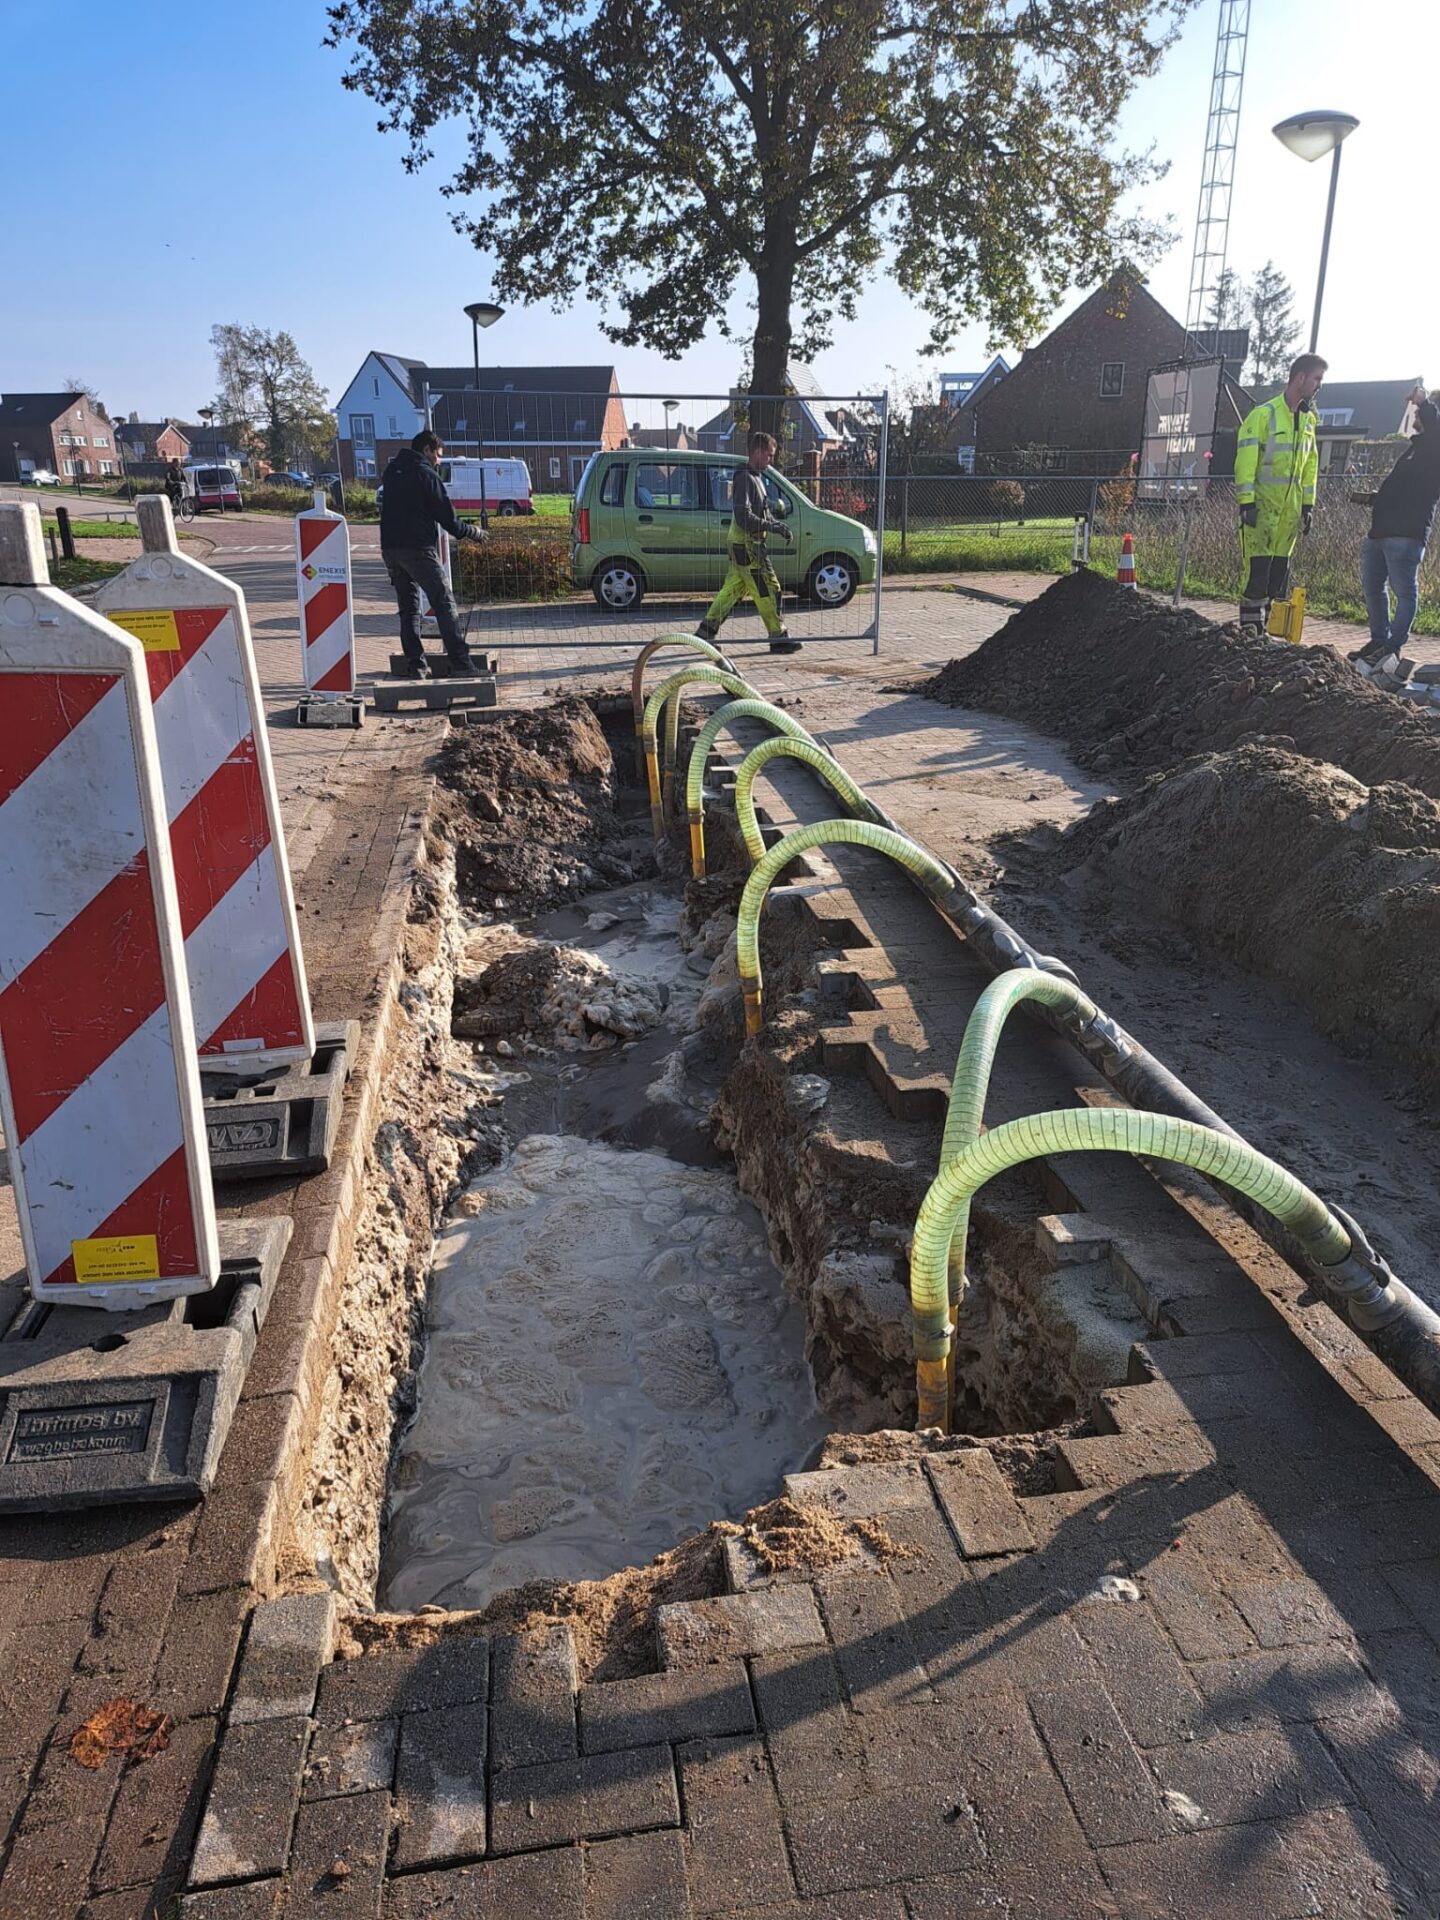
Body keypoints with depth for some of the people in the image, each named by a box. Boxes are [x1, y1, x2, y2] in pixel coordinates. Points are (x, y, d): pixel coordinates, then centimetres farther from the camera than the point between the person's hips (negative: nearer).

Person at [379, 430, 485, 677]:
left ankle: (415, 665, 7)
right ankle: (460, 663, -8)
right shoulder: (426, 474, -5)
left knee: (408, 607, 12)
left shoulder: (392, 471, 17)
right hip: (418, 549, -7)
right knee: (444, 604, -3)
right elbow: (447, 518, -6)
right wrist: (473, 533, 9)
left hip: (390, 548, 7)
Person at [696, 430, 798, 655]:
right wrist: (773, 527, -21)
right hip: (746, 546, -10)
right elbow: (743, 517, -25)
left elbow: (764, 513, 23)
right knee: (768, 591, -6)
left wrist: (779, 526, 5)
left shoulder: (756, 477, 18)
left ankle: (704, 633, 16)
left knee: (732, 591, 12)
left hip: (746, 546, 10)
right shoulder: (745, 478, -15)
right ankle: (778, 638, 0)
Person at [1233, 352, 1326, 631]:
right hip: (1262, 505, -7)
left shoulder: (1308, 419, 15)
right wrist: (1246, 502, -18)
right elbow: (1246, 460, -13)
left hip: (1290, 510, 7)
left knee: (1280, 574, 7)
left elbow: (1310, 464, 20)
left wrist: (1308, 504, 15)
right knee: (1257, 570, -9)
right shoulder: (1264, 414, -8)